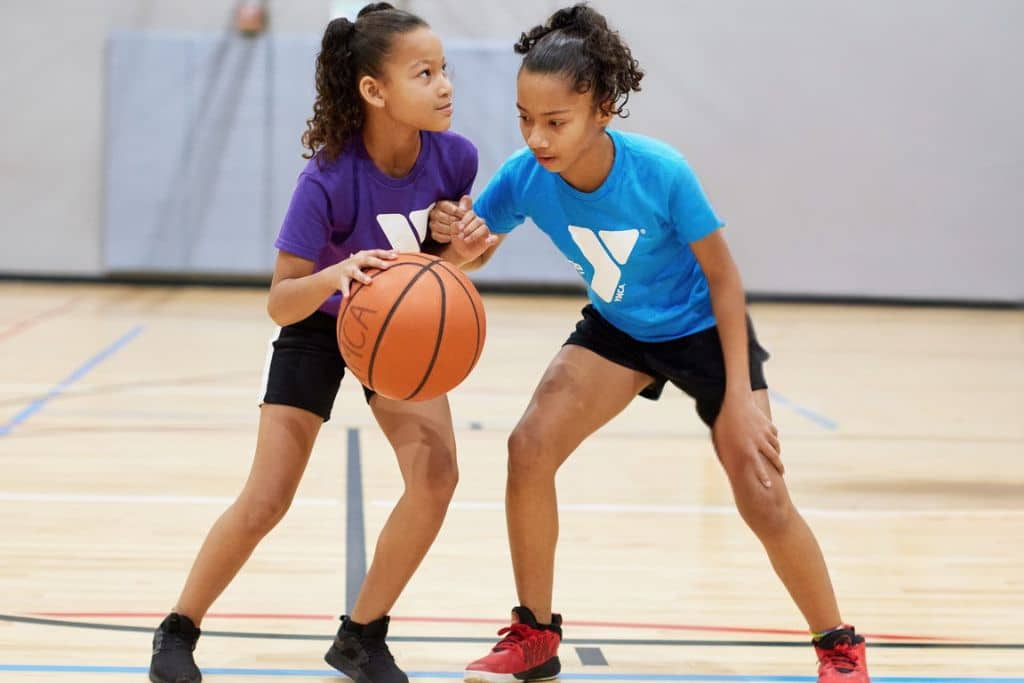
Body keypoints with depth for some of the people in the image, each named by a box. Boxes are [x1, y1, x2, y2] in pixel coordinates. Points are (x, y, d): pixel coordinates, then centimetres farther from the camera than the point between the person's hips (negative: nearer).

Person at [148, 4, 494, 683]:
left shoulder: (453, 157, -21)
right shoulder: (329, 180, -32)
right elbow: (280, 301, -30)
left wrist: (464, 247, -21)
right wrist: (336, 274, -48)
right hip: (319, 328, -3)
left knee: (436, 474, -16)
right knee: (266, 500, -8)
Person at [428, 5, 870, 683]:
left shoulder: (661, 173, -33)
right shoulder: (524, 176, -25)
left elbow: (723, 277, -20)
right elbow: (471, 257, -10)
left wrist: (739, 396, -21)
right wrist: (451, 237, -36)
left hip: (704, 329, -3)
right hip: (618, 329, 3)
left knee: (764, 501, -6)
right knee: (530, 448, -16)